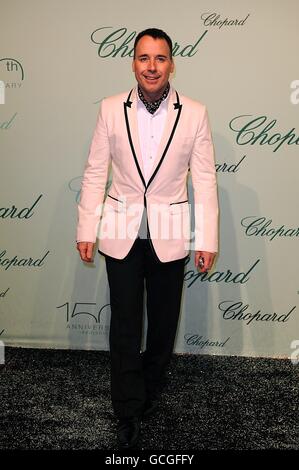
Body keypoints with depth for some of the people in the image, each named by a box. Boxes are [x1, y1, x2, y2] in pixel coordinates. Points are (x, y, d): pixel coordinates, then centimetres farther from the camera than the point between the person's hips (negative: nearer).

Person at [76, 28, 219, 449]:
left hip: (170, 235, 0)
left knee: (163, 321, 16)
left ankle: (151, 385, 43)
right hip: (121, 233, 0)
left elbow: (204, 180, -4)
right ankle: (129, 411, 23)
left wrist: (207, 240, -7)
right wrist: (86, 229, -2)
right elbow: (95, 172, 0)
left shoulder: (195, 114, -5)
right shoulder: (111, 109, -2)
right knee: (124, 324, 7)